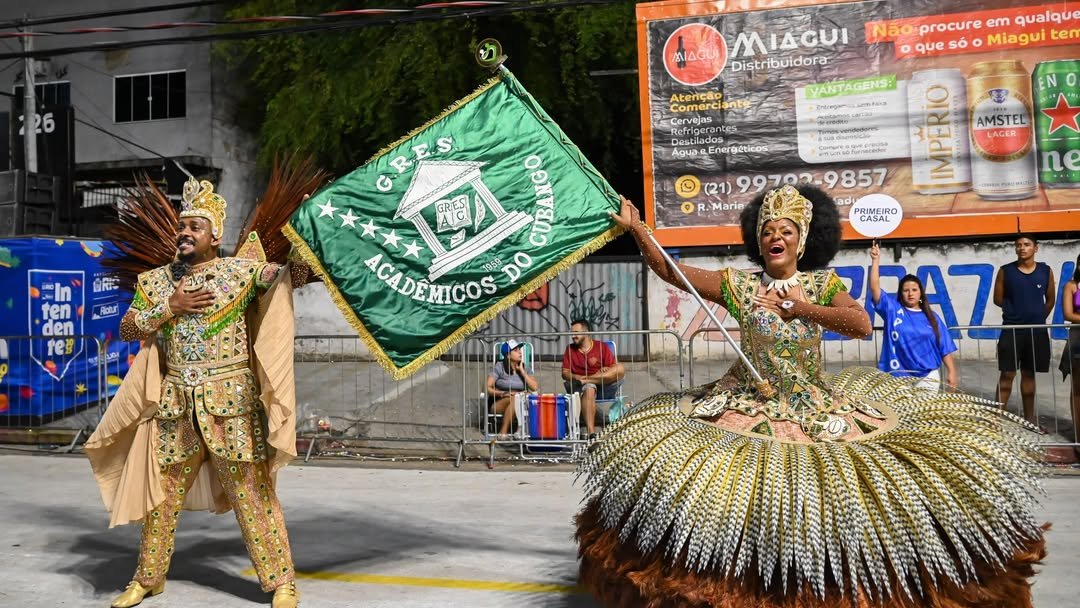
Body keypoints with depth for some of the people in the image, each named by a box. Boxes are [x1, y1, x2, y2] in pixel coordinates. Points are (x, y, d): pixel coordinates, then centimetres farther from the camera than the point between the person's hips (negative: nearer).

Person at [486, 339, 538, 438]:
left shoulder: (526, 368, 9)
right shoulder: (499, 367, -1)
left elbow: (535, 388, -5)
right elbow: (487, 388, -9)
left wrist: (522, 371, -5)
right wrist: (503, 393, -24)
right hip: (498, 403, -3)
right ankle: (503, 432, -33)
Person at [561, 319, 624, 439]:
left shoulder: (602, 347, 7)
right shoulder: (570, 349, 13)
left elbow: (615, 369, 0)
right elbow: (565, 373, 8)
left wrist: (606, 371, -23)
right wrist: (576, 377, -14)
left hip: (605, 387, 0)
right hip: (581, 388, 0)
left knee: (620, 368, -25)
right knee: (589, 389, -38)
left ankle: (586, 381, -27)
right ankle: (591, 433, -48)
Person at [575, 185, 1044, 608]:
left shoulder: (824, 285, 2)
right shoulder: (739, 285, 0)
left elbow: (861, 324, -17)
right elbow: (670, 270, -6)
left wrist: (800, 307, -15)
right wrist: (635, 228, -15)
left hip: (816, 408, 1)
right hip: (748, 406, -1)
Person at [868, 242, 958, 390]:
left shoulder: (932, 317, 8)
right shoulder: (892, 309, 3)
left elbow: (945, 348, 7)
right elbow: (875, 287, -8)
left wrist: (951, 371, -1)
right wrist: (875, 260, -14)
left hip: (928, 376, 1)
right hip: (898, 377, -1)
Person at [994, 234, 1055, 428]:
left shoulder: (1046, 271, 3)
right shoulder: (1005, 271, -2)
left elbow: (1050, 299, 13)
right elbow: (998, 299, 3)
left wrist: (1039, 316, 9)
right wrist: (1015, 310, 2)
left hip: (1037, 330, 2)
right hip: (1011, 329, -2)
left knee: (1029, 374, 11)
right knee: (1007, 374, -3)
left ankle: (1030, 418, 20)